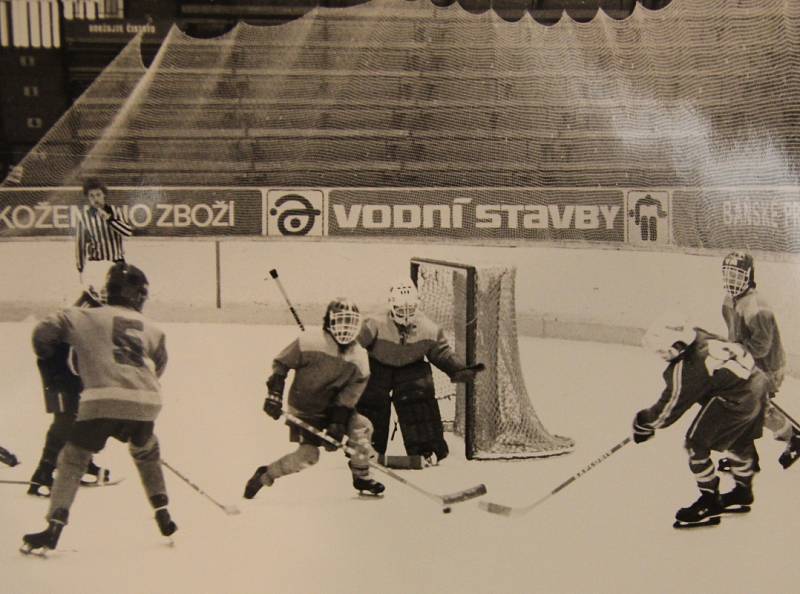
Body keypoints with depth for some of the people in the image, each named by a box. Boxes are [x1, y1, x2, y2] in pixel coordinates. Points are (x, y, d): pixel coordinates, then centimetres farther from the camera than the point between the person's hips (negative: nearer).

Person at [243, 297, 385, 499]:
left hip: (331, 406, 5)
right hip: (303, 408, -5)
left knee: (361, 426, -12)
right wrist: (274, 393, -16)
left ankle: (361, 477, 5)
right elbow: (281, 362, -10)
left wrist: (337, 424, -15)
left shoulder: (359, 358, -9)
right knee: (308, 454, -13)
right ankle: (265, 475, 8)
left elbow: (349, 396, -7)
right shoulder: (310, 343, -21)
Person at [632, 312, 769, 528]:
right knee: (739, 441, 29)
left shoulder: (685, 371, -23)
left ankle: (710, 503, 14)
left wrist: (642, 424, 3)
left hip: (737, 402, -9)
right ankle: (742, 492, 49)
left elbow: (668, 410, -12)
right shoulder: (697, 336, -2)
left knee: (696, 444, 4)